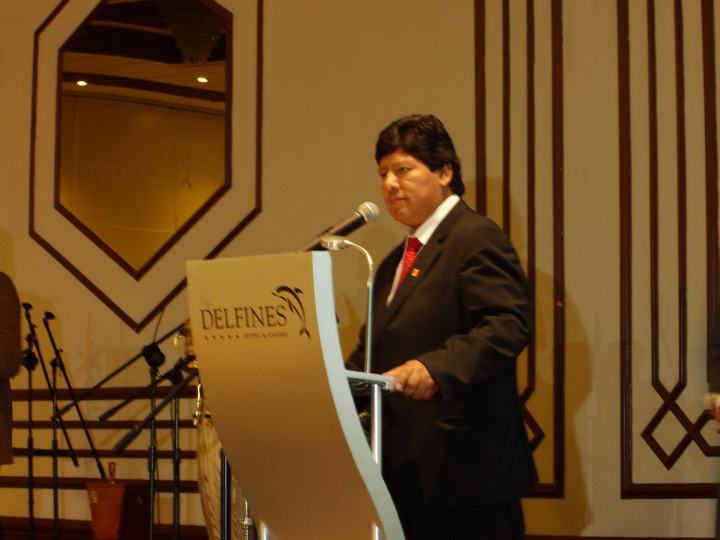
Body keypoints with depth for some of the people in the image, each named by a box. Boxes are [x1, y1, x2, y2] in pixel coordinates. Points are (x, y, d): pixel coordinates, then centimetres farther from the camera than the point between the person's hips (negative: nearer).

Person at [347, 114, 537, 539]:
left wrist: (436, 368, -33)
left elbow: (508, 325, -20)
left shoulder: (476, 238, -7)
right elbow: (374, 352, 25)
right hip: (408, 474, 9)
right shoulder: (394, 264, 22)